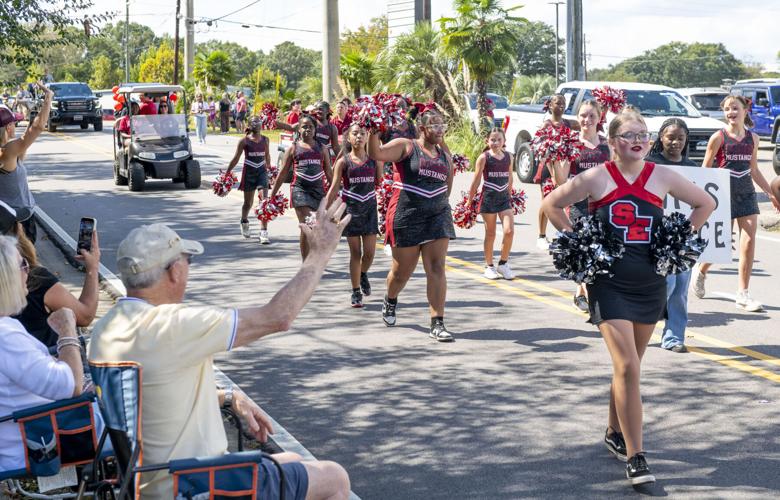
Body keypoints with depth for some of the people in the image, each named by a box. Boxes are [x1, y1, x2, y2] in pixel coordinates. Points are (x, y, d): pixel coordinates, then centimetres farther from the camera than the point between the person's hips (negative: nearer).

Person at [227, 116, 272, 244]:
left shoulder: (265, 140, 4)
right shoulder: (244, 141, -4)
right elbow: (236, 159, 1)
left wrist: (269, 169, 32)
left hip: (262, 171, 2)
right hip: (249, 172, -2)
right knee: (248, 202, 11)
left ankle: (263, 232, -14)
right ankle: (244, 222, 43)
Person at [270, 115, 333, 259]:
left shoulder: (321, 148, 10)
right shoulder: (293, 148, 4)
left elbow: (329, 173, 15)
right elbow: (282, 173, 6)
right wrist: (272, 195, 4)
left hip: (318, 189, 3)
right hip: (300, 189, -3)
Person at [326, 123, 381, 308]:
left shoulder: (372, 159, 5)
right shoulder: (344, 161, -2)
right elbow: (334, 188, 0)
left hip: (369, 209, 2)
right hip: (350, 209, -2)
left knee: (369, 252, -1)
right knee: (355, 253, 0)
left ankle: (363, 274, 33)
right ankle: (356, 292, 11)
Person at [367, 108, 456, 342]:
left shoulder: (445, 156, 12)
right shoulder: (406, 146, -4)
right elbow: (377, 153, -18)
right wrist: (374, 131, -30)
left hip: (437, 217, 4)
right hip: (407, 217, -4)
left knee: (436, 269, -7)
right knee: (402, 271, 9)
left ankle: (437, 323, -7)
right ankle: (390, 301, 43)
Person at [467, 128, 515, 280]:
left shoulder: (509, 157, 4)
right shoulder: (484, 158, -6)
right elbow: (476, 181, -3)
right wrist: (469, 201, -1)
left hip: (504, 198, 3)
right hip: (488, 198, -3)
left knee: (509, 231, -9)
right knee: (490, 234, 5)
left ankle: (503, 263, 8)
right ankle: (489, 266, 18)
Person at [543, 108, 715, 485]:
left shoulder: (662, 177, 1)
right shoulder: (597, 178, -6)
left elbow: (705, 204, 13)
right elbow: (551, 205, 3)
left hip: (650, 284, 4)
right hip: (609, 283, -3)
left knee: (629, 365, 16)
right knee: (627, 367, -13)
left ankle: (615, 434, 37)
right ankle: (635, 458, -11)